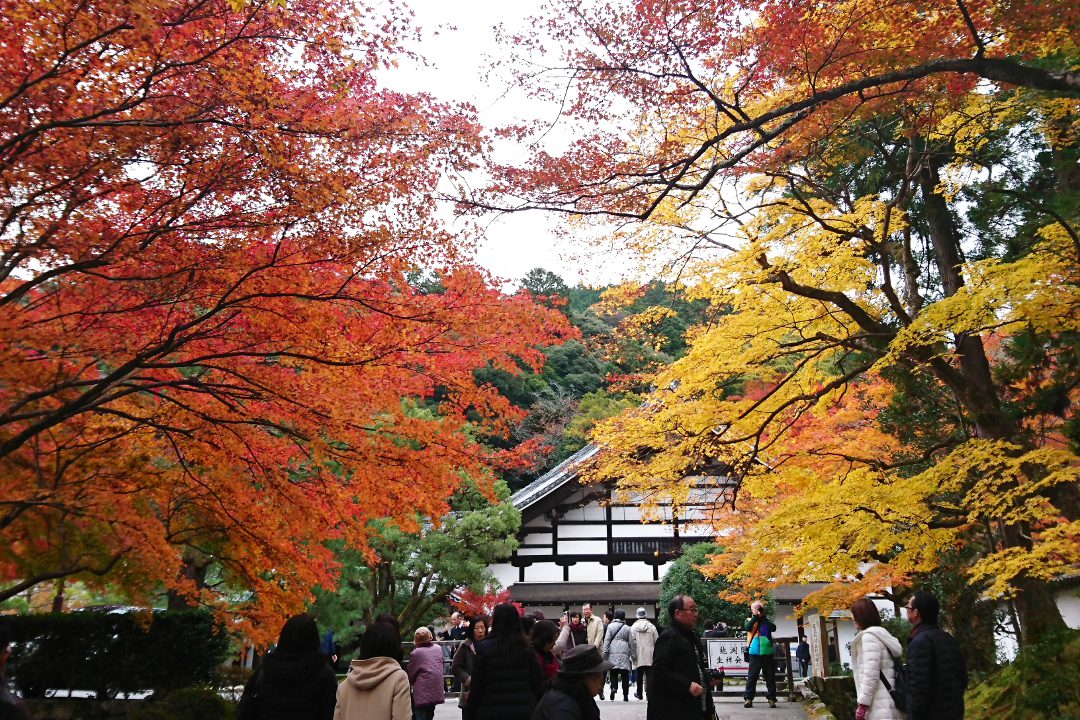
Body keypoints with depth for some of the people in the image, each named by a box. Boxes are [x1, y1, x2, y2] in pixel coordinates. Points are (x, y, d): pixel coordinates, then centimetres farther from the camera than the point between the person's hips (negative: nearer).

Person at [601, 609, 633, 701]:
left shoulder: (610, 626, 1)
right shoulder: (627, 628, 5)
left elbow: (606, 640, -2)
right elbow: (631, 643, 9)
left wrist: (605, 653, 1)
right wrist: (632, 656, 15)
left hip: (613, 653, -1)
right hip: (624, 654, 1)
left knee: (613, 674, 5)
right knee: (625, 676, 6)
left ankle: (613, 687, -21)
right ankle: (625, 696, 6)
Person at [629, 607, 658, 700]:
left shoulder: (633, 627, -4)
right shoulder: (652, 626, -3)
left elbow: (632, 642, -5)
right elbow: (656, 641, 0)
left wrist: (633, 654, 2)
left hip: (639, 655, 0)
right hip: (650, 655, 0)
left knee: (639, 675, 10)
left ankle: (639, 693, 18)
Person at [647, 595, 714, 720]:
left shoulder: (692, 637, 16)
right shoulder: (669, 637, -14)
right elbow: (659, 671, -22)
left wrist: (709, 678, 11)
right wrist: (687, 685, -26)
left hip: (692, 709, 9)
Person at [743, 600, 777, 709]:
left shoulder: (767, 621, 11)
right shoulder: (749, 620, 8)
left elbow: (773, 628, -9)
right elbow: (747, 628, -14)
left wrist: (763, 617, -11)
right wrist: (755, 617, -14)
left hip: (767, 653, 2)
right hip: (755, 653, -2)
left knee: (770, 677, 5)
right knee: (752, 676, -2)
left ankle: (771, 699, 12)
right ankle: (748, 698, -1)